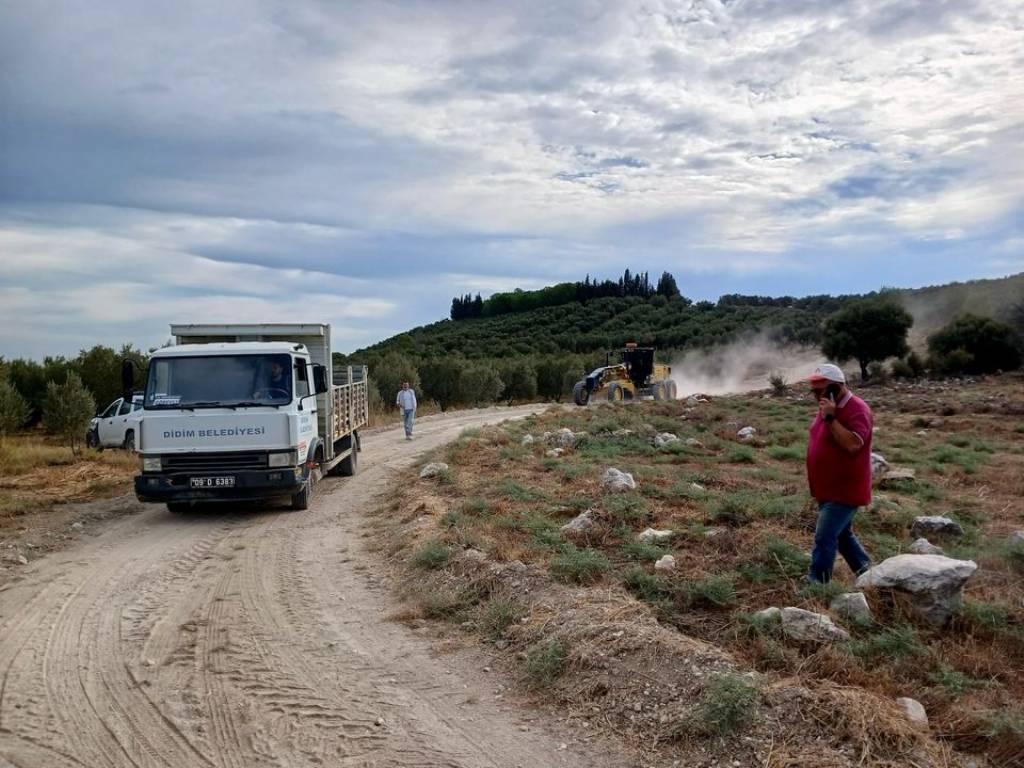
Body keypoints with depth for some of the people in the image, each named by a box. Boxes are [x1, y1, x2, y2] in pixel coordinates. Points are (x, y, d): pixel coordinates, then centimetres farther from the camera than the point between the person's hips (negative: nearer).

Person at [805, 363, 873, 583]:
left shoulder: (857, 410, -20)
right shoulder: (829, 408, 9)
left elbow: (853, 444, -33)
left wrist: (830, 418, -31)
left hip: (845, 490, -10)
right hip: (828, 489, 10)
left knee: (824, 538, -9)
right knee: (842, 535, 19)